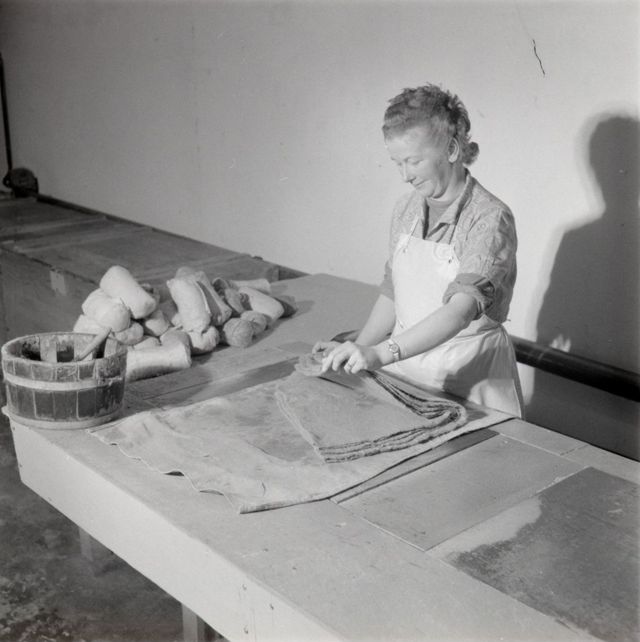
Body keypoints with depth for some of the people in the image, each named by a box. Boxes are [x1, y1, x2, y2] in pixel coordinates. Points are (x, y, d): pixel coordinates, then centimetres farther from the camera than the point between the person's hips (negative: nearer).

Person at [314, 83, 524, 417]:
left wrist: (381, 353, -39)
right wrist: (357, 349, 1)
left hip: (467, 377, -5)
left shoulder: (490, 219, -17)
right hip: (404, 368, 5)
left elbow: (460, 311, -30)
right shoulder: (406, 209, 4)